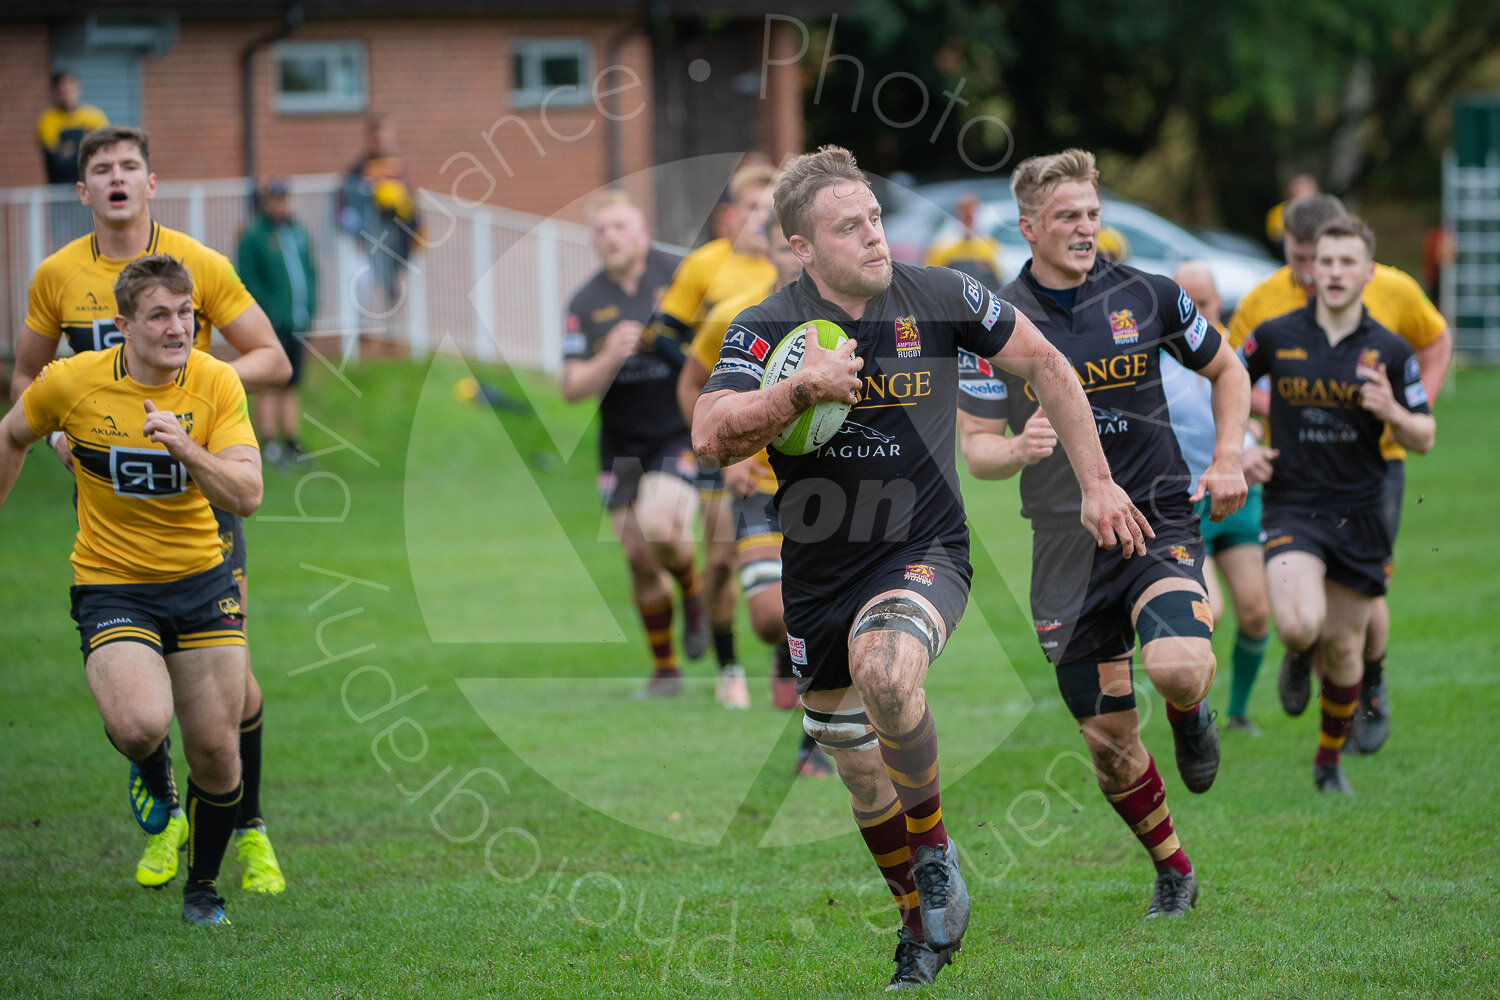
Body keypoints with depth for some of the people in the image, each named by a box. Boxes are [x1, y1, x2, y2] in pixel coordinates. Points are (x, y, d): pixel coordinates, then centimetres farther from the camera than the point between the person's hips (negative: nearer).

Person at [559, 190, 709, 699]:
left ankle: (694, 591, 8)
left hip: (681, 433, -3)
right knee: (640, 558, 3)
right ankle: (664, 670, 19)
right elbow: (571, 387, -3)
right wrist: (610, 357, -21)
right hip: (622, 444, 3)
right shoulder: (585, 303, 1)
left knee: (659, 529, -26)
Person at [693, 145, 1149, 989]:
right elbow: (712, 436, -21)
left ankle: (937, 846, -11)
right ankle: (923, 926, 33)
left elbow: (1045, 364, 8)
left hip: (922, 552, -2)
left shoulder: (941, 298, -6)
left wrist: (1097, 483, 8)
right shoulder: (769, 328, -8)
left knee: (886, 671, -34)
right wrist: (799, 392, -36)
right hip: (818, 570, 2)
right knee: (866, 783, 9)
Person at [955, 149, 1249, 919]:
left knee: (1177, 667, -30)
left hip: (1159, 519, -1)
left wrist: (1228, 461, 1)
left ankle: (1192, 716, 8)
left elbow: (1226, 371, 15)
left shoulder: (1147, 296, 0)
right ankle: (1172, 870, 26)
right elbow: (975, 446, 2)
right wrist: (1019, 449, -21)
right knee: (1108, 740, 3)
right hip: (1067, 549, 1)